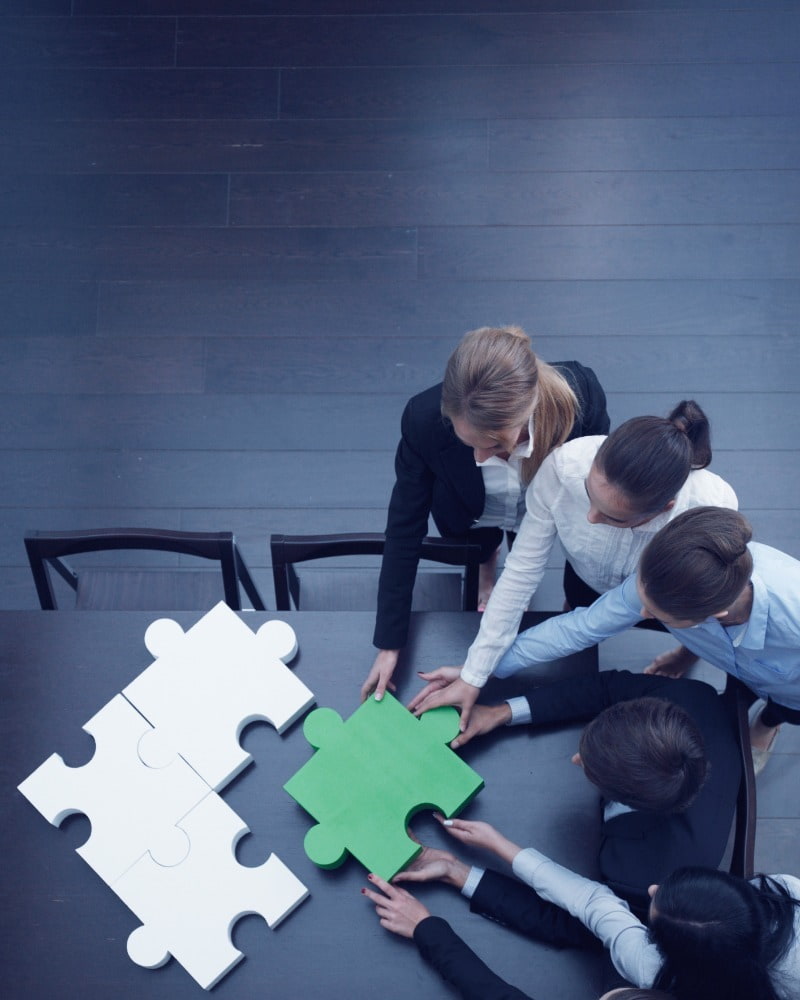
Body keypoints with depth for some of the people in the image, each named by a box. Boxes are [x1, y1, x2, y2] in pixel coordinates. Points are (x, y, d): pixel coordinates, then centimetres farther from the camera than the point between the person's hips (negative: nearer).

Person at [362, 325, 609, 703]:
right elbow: (405, 527, -26)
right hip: (474, 516, 0)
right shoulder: (425, 419, -40)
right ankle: (484, 562, 57)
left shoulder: (581, 396, -41)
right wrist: (389, 644, -23)